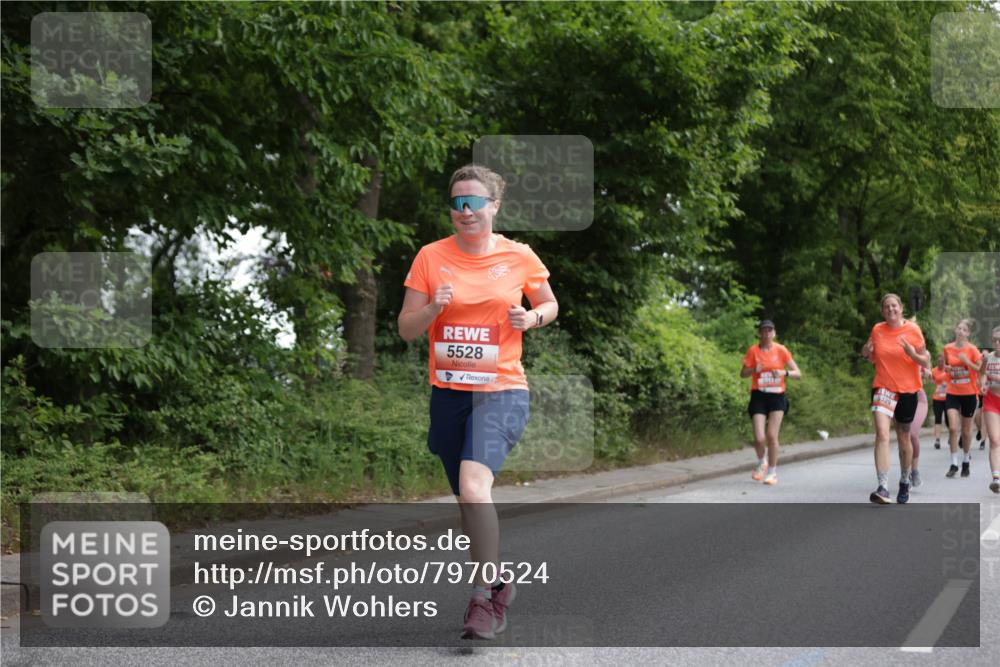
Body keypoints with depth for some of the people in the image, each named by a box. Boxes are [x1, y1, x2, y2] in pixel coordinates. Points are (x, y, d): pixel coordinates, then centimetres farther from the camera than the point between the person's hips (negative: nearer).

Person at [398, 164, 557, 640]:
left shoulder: (520, 257, -1)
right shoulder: (431, 257, 1)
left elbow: (549, 304, 15)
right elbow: (406, 329, 2)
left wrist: (531, 318, -7)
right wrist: (434, 307, -18)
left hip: (501, 391, -3)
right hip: (448, 392, 3)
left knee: (473, 485, -25)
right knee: (468, 502, 13)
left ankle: (483, 598, -14)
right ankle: (497, 584, 35)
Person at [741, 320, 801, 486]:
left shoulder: (781, 350, -2)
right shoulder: (753, 350, -2)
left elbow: (798, 373, -1)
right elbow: (743, 374, 3)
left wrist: (784, 373, -21)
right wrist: (754, 370, -17)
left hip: (777, 396, 0)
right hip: (759, 396, 0)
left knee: (772, 435, -10)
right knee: (759, 438, -10)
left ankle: (772, 472, 7)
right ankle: (761, 462, 22)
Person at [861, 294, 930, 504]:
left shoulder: (913, 330, -4)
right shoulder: (877, 330, 3)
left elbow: (926, 362, -2)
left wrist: (912, 353, -21)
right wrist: (867, 353, -6)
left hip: (907, 390, 0)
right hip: (883, 388, 0)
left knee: (904, 439, 11)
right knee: (882, 434, -19)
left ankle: (905, 483, 34)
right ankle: (883, 488, -26)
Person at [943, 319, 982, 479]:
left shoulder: (972, 349, -7)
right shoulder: (948, 348, 3)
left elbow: (981, 370, -9)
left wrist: (967, 362, -21)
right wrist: (946, 368, -2)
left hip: (969, 394, -2)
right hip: (952, 393, 2)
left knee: (966, 430, 8)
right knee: (953, 428, -12)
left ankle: (966, 459, 29)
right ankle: (954, 463, -5)